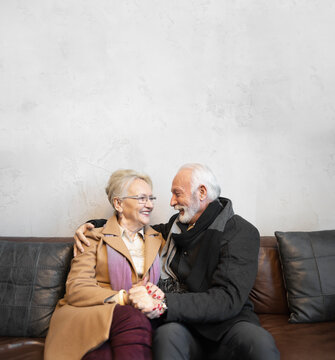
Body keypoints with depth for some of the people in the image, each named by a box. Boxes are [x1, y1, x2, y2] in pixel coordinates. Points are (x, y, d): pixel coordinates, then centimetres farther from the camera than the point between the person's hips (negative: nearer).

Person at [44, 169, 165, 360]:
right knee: (133, 317, -35)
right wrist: (124, 298, -20)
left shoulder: (157, 240, 21)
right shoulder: (95, 239, 8)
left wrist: (157, 296, -10)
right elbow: (75, 289, -4)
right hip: (87, 315, -1)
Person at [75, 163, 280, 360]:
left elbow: (228, 299, -17)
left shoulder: (241, 232, -5)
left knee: (261, 343, -35)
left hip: (227, 322, -3)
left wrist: (164, 302, -27)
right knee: (167, 334, -32)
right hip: (182, 323, 3)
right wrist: (92, 225, 15)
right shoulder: (177, 225, 14)